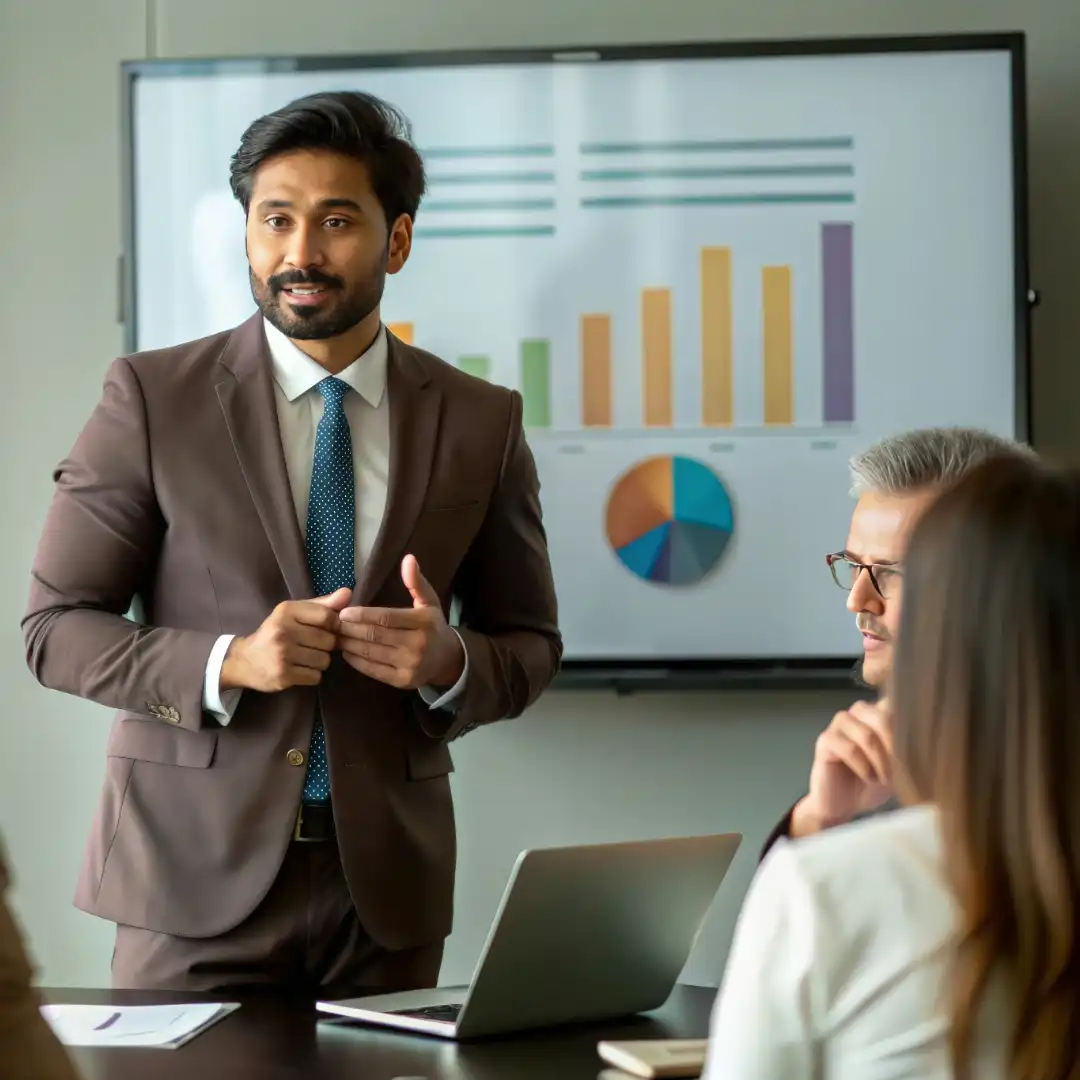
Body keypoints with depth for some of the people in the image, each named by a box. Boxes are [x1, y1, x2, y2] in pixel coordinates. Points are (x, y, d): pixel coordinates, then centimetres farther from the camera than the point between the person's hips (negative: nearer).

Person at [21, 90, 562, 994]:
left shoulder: (480, 422, 3)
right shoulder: (153, 397, -3)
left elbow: (530, 646, 10)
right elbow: (56, 628, -3)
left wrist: (449, 662, -13)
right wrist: (228, 662, -19)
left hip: (387, 880, 2)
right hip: (199, 876, -2)